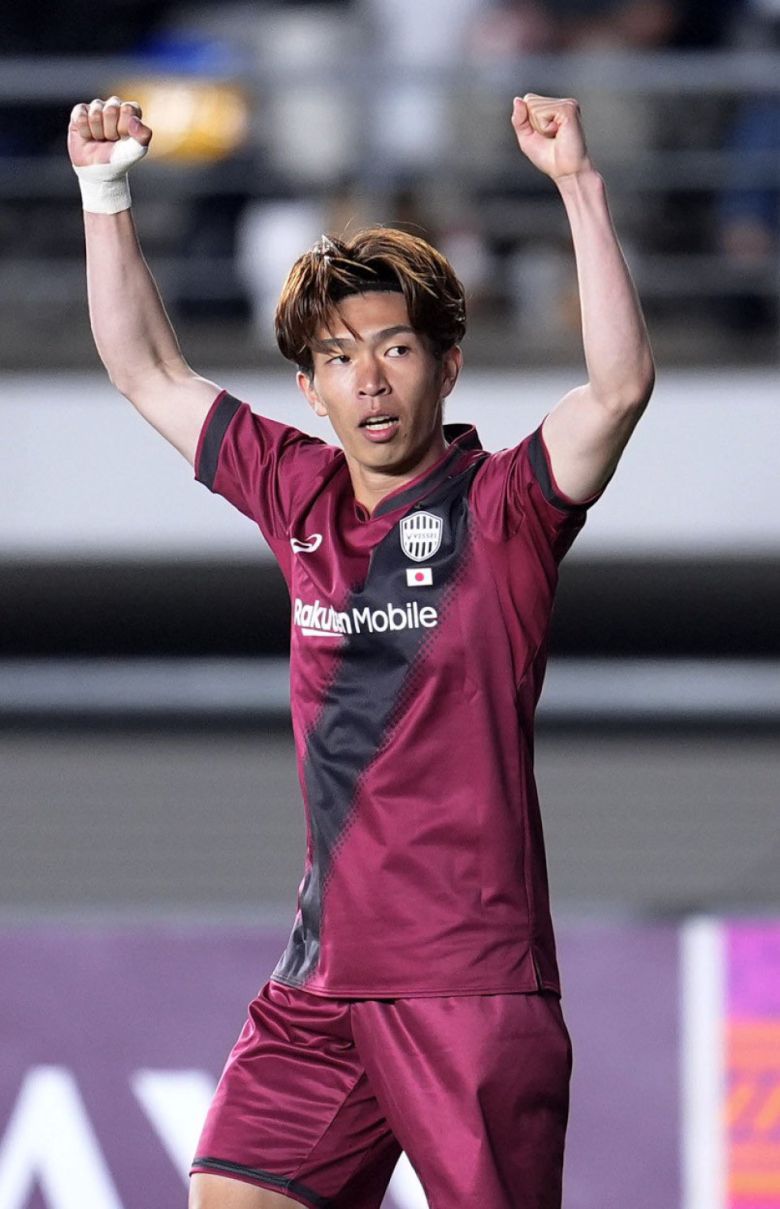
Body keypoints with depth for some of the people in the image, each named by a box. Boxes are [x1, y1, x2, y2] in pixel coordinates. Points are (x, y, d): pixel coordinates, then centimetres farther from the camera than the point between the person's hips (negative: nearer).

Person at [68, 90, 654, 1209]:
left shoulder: (501, 507, -5)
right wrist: (105, 193, 14)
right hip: (321, 982, 5)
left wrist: (580, 184, -28)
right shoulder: (300, 496, 10)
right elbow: (147, 373, 21)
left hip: (473, 985, -5)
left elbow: (620, 384, -23)